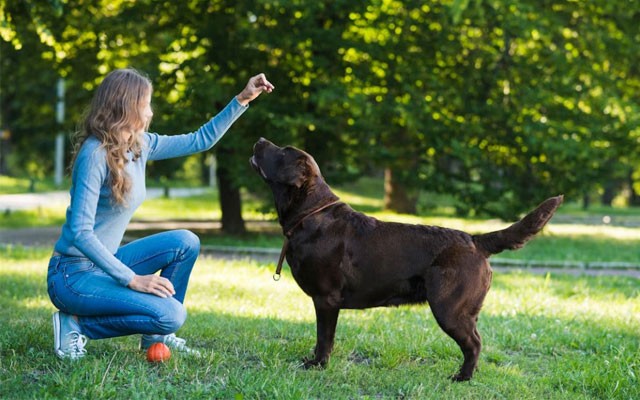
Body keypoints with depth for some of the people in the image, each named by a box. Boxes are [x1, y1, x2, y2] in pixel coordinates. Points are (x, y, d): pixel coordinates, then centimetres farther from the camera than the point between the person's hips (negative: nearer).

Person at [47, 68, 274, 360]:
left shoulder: (140, 145, 4)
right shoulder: (95, 154, -20)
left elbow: (200, 140, 16)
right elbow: (80, 232, -24)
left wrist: (243, 99, 10)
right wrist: (132, 279, -26)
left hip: (103, 264, 9)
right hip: (72, 275, -9)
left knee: (185, 243, 2)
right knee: (171, 315, -20)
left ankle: (155, 336, 9)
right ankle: (76, 324, -7)